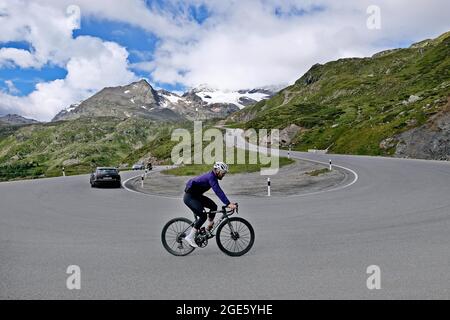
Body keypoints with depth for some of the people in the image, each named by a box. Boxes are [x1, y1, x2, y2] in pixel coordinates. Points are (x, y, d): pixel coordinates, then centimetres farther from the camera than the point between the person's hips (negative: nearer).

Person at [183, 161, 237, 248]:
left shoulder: (212, 176, 6)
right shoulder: (211, 177, -24)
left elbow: (219, 191, 13)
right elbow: (218, 191, -33)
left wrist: (229, 203, 11)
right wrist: (228, 204, -37)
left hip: (196, 195, 10)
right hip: (189, 197, -10)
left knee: (213, 206, 5)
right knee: (203, 216, -16)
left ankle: (209, 229, 17)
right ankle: (190, 237, -8)